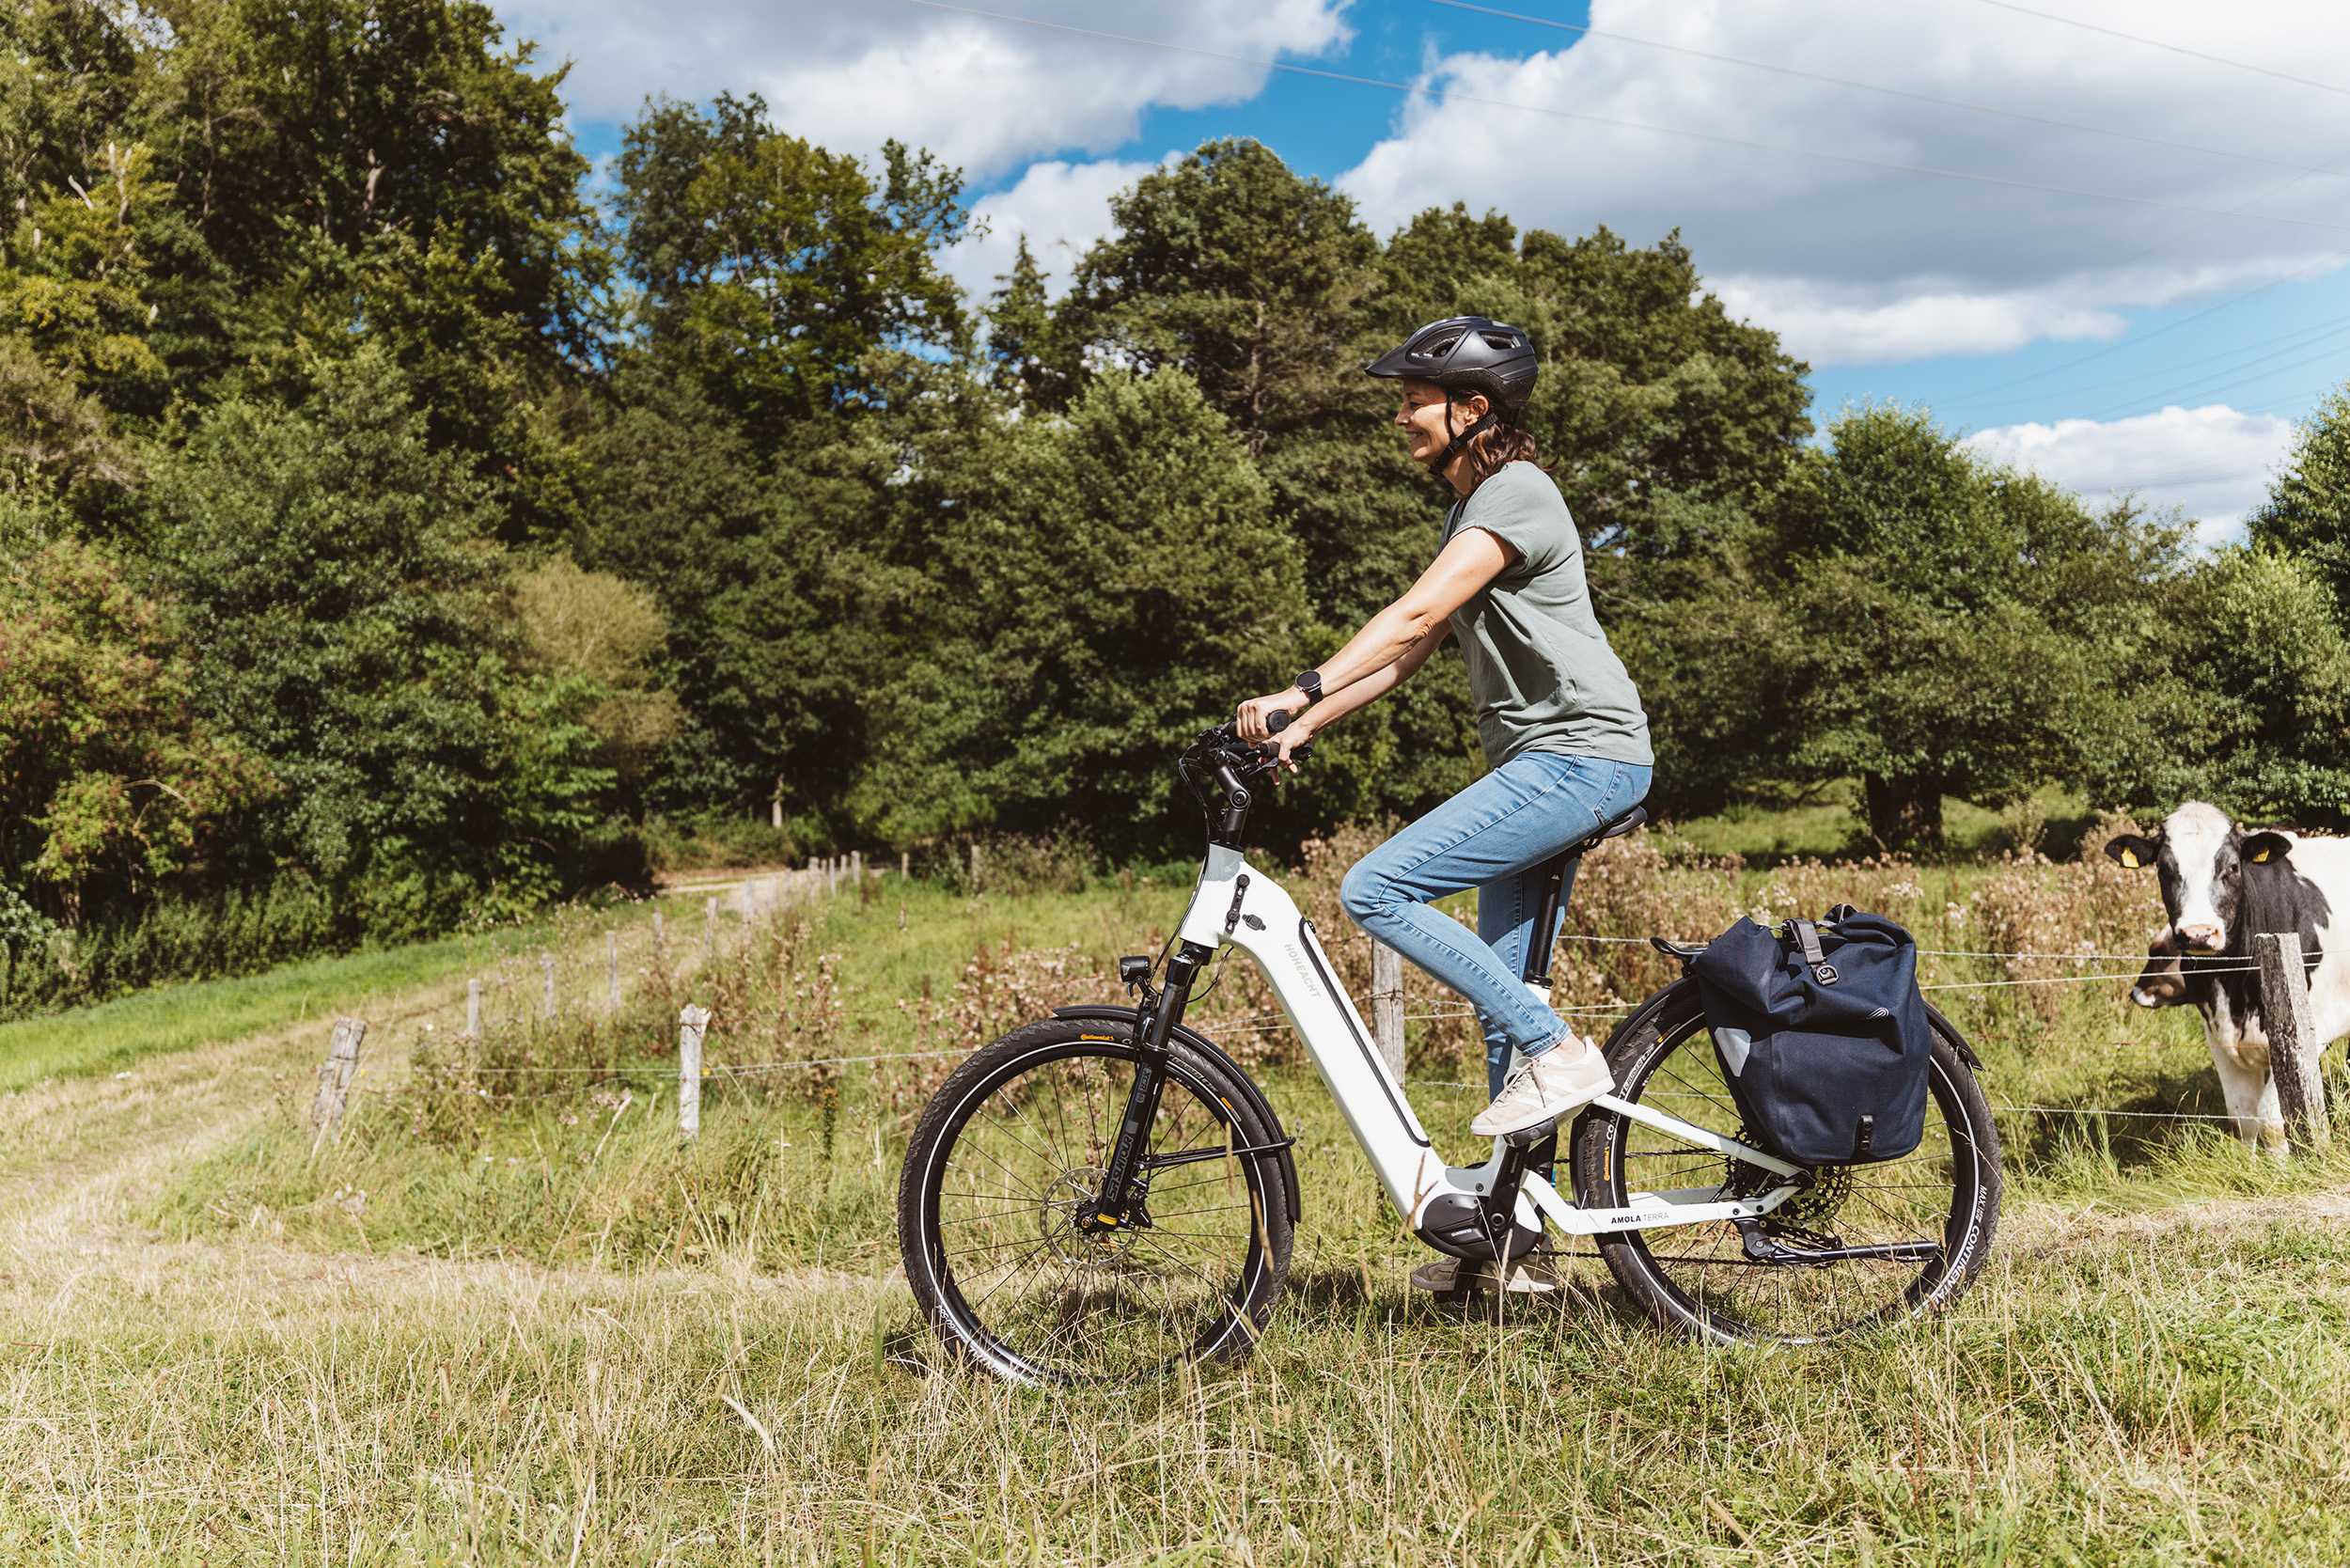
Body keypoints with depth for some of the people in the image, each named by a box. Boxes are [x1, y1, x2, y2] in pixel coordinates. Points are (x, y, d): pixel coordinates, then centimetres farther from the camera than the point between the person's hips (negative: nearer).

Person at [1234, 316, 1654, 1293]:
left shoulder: (1516, 494, -10)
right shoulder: (1472, 511, 21)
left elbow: (1415, 615, -25)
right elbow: (1412, 650, 17)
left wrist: (1301, 690, -34)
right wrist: (1302, 727, 8)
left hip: (1580, 755, -10)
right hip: (1542, 761, 10)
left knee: (1375, 890, -20)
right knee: (1500, 1000, 9)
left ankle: (1558, 1053, -11)